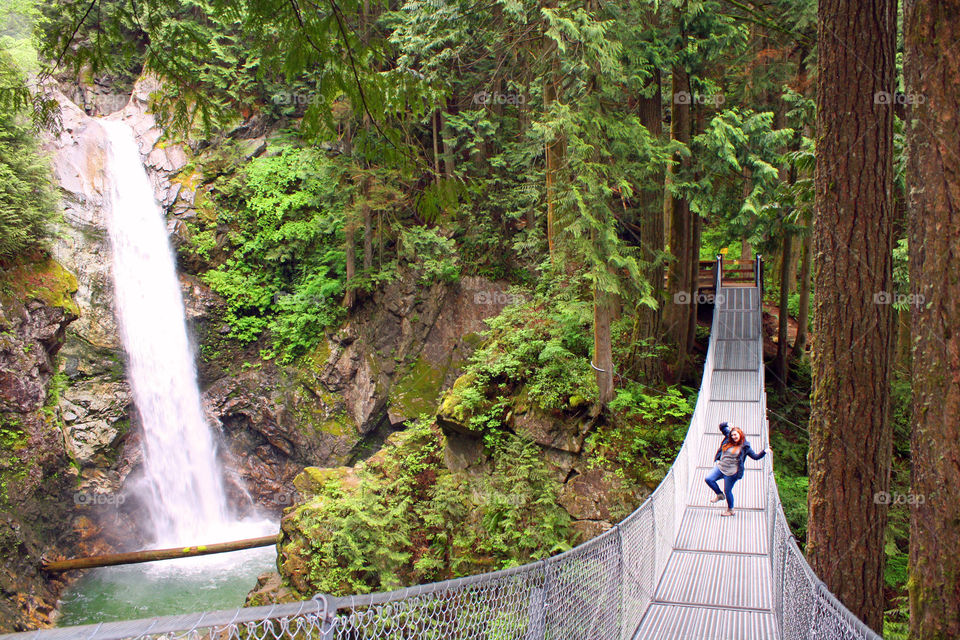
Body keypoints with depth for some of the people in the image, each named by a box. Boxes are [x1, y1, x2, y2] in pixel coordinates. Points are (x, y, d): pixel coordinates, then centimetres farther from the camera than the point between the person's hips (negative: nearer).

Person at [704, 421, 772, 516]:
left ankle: (730, 510, 27)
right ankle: (719, 495, 17)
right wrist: (727, 425, -5)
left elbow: (755, 456, 1)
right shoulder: (728, 439, 4)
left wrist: (764, 451, -11)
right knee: (708, 479, -9)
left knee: (727, 491, 4)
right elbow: (722, 426, 12)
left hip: (731, 472, -5)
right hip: (720, 467, 5)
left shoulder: (745, 446, -6)